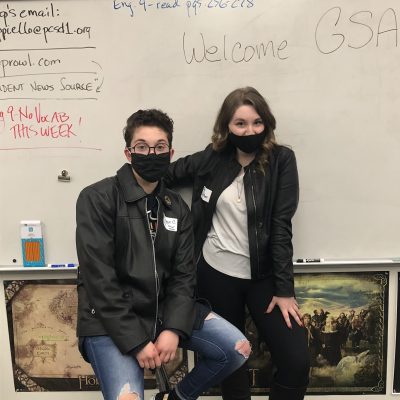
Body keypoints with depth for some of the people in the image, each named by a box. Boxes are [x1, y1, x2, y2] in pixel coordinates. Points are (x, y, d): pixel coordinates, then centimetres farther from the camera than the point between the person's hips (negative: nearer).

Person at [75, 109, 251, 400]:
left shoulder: (177, 207, 6)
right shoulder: (97, 199, -11)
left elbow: (184, 274, 2)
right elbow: (98, 279, -16)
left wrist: (173, 329, -13)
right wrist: (136, 341, -17)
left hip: (164, 308, 5)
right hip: (109, 319, -5)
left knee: (238, 349, -2)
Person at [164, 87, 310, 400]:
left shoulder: (281, 161, -8)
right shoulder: (212, 158, -2)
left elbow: (281, 227, -12)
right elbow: (166, 174, 15)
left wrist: (284, 289, -12)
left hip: (263, 275, -1)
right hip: (216, 274, 2)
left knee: (296, 361, -6)